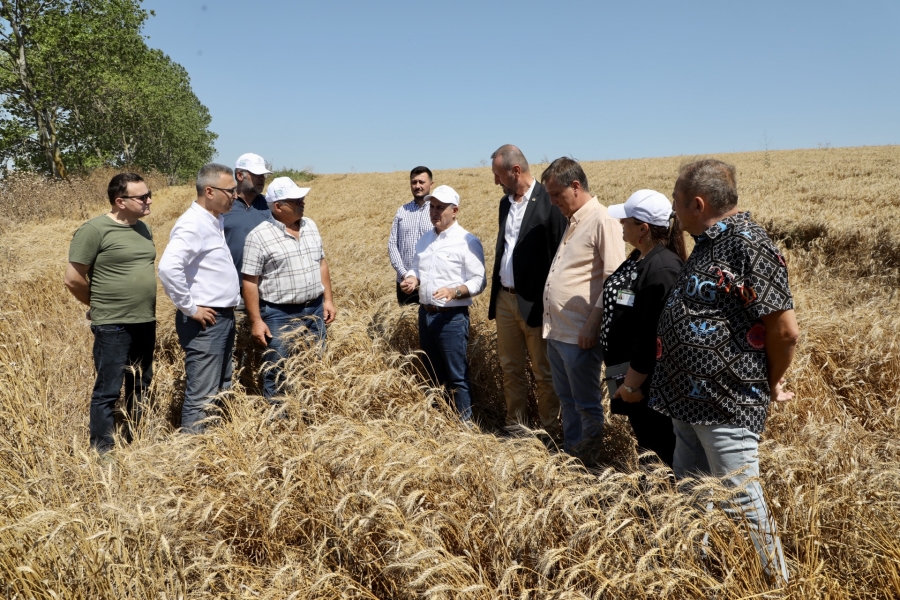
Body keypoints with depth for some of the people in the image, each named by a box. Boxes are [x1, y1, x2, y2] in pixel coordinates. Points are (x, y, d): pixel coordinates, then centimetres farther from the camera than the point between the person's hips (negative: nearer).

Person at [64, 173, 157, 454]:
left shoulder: (143, 228, 8)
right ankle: (103, 451, 14)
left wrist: (144, 308, 14)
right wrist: (102, 305, 2)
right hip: (112, 326, -7)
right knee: (108, 391, 2)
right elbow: (73, 279, -11)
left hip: (145, 323, 7)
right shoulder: (95, 230, -13)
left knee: (140, 386, 17)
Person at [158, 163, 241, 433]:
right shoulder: (193, 224, -17)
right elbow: (168, 268, -31)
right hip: (205, 322, -10)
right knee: (201, 397, -3)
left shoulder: (216, 220, 11)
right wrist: (189, 308, -21)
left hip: (224, 317, 10)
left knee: (221, 392, 18)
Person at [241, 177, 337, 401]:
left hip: (314, 310, 6)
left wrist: (328, 299, 9)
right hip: (280, 316, -6)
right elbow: (250, 282, -12)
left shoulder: (310, 226, 5)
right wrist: (256, 320, -14)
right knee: (278, 375, 4)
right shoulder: (259, 237, -14)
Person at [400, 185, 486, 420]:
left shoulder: (467, 241, -10)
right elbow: (415, 268, 20)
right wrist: (412, 278, -4)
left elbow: (478, 281, -13)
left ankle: (465, 422, 13)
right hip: (425, 314, 7)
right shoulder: (424, 240, 11)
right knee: (433, 374, 18)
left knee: (457, 377, 0)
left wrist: (454, 292, -29)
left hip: (452, 318, -7)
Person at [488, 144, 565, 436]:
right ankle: (514, 427, 30)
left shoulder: (549, 201, -14)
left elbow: (561, 255, -14)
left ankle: (550, 432, 21)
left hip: (534, 302, -7)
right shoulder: (505, 202, 11)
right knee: (510, 369, 16)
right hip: (505, 299, 7)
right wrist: (496, 291, 15)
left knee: (544, 373, 6)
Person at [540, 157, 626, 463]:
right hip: (556, 331, 9)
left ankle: (587, 461, 19)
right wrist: (550, 323, 15)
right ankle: (569, 454, 31)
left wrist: (593, 326, -19)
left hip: (580, 334, -9)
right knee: (566, 400, 18)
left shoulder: (603, 221, -13)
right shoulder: (572, 221, 14)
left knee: (587, 404, 5)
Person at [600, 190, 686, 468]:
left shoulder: (661, 270, -25)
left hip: (648, 381, -10)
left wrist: (632, 382, -20)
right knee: (645, 443, 23)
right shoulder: (638, 258, 7)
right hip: (631, 374, 10)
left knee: (659, 454, 5)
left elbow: (652, 335, -26)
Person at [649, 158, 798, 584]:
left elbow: (786, 330, -20)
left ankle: (776, 584, 25)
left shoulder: (748, 245, -19)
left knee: (742, 503, 4)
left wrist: (769, 384, -4)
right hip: (690, 398, 10)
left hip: (726, 405, -9)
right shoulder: (707, 242, 11)